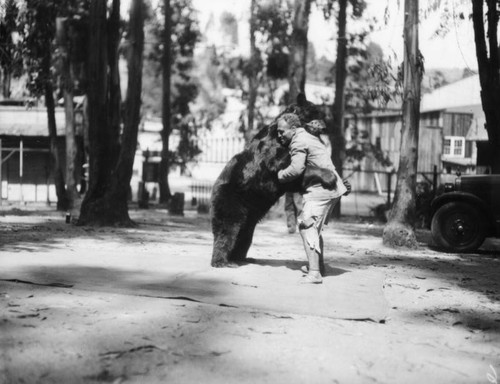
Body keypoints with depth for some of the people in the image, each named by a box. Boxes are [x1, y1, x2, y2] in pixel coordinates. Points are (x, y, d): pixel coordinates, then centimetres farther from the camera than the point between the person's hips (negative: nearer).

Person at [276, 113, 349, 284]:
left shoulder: (298, 142, -13)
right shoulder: (307, 135, 18)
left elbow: (296, 169, -23)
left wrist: (281, 175, -6)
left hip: (321, 189, -11)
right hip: (331, 187, 11)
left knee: (307, 226, -15)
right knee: (314, 226, 23)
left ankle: (314, 273, -22)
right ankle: (318, 265, 34)